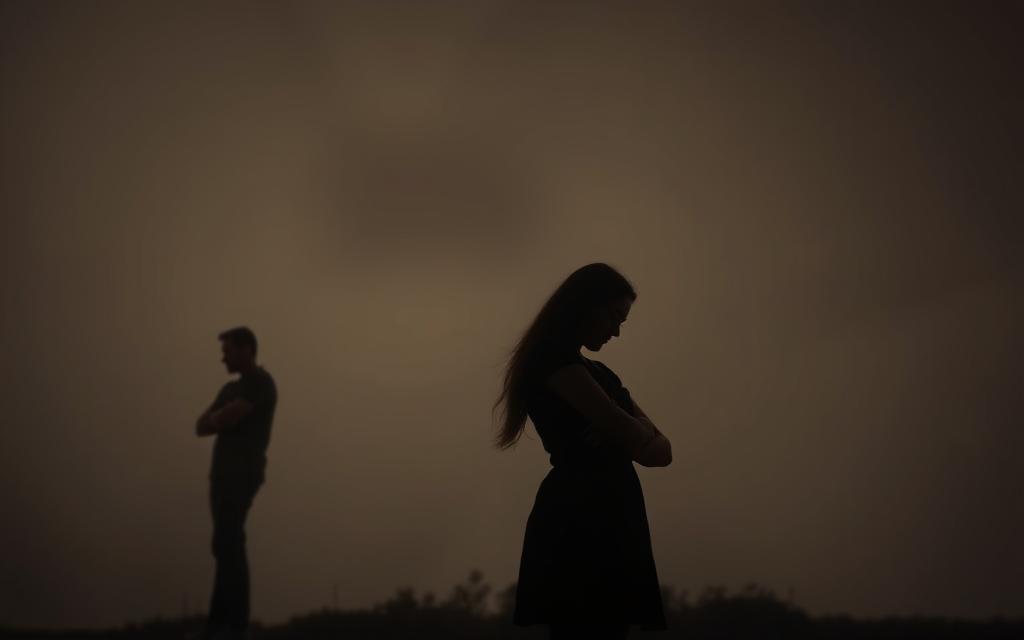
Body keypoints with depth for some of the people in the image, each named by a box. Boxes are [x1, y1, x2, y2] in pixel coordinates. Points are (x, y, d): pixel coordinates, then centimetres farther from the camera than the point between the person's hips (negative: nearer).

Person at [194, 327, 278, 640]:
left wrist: (215, 418, 5)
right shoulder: (231, 388, 22)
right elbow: (201, 427, 14)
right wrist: (222, 420, -4)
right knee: (226, 546, 6)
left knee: (228, 545, -15)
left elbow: (224, 420, -16)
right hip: (225, 473, 9)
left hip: (242, 474, -9)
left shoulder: (260, 381, -7)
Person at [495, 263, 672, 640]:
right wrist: (643, 438, 13)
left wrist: (629, 439, -5)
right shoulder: (554, 358, -4)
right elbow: (618, 424, -10)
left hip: (611, 523, 9)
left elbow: (661, 450, 16)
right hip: (576, 523, -9)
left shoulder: (599, 373, 24)